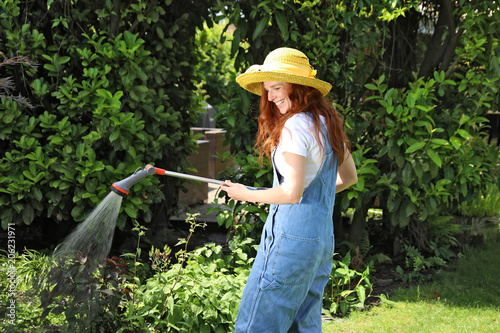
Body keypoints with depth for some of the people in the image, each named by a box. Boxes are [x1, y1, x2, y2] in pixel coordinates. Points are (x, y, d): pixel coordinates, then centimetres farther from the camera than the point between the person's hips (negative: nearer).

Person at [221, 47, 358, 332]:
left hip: (291, 237, -10)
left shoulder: (295, 126, -15)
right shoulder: (328, 123, 13)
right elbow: (349, 177, 24)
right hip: (323, 239, 10)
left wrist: (245, 194, -7)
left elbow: (292, 193, -19)